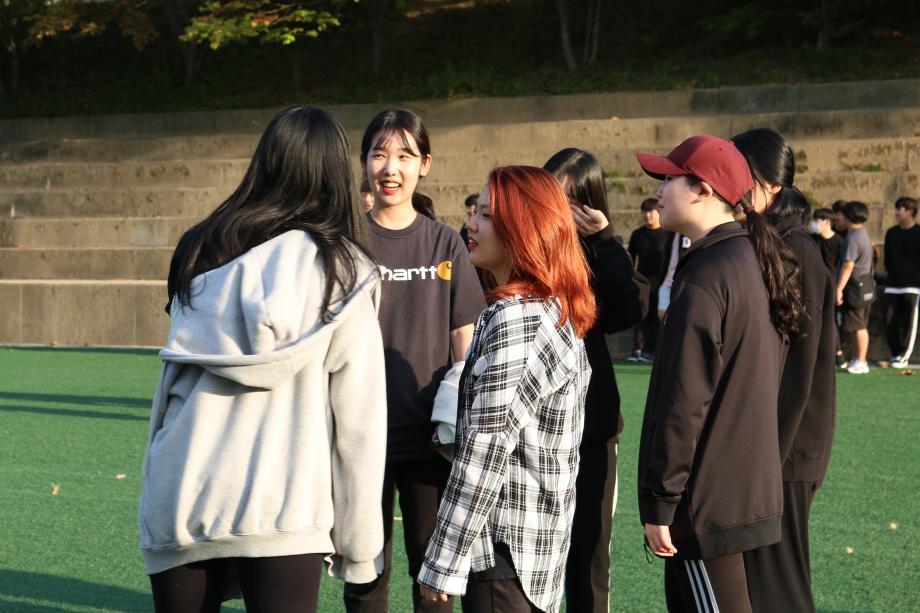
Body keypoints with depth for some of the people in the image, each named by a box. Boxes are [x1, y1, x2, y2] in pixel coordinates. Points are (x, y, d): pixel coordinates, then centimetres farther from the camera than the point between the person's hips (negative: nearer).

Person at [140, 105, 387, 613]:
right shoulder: (340, 270, -1)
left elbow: (172, 382, 8)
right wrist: (357, 545, 3)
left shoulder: (199, 253, 9)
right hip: (282, 514, -3)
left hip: (179, 504, 3)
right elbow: (358, 419, -2)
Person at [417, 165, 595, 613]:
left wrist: (444, 562, -17)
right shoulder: (558, 311, 12)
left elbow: (485, 450, -19)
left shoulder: (511, 318, -17)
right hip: (545, 544, 9)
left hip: (504, 547, -9)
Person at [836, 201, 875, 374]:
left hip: (856, 286, -10)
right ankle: (857, 359, 22)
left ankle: (861, 362, -1)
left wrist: (839, 288, -21)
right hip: (864, 284, 10)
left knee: (858, 326, -5)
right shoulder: (863, 234, 15)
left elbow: (848, 265, -22)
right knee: (858, 325, 16)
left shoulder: (852, 238, -18)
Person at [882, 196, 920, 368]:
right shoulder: (891, 233, 12)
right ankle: (895, 354, 12)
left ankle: (904, 357, -1)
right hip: (892, 285, 5)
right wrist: (891, 273, 10)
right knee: (890, 321, 1)